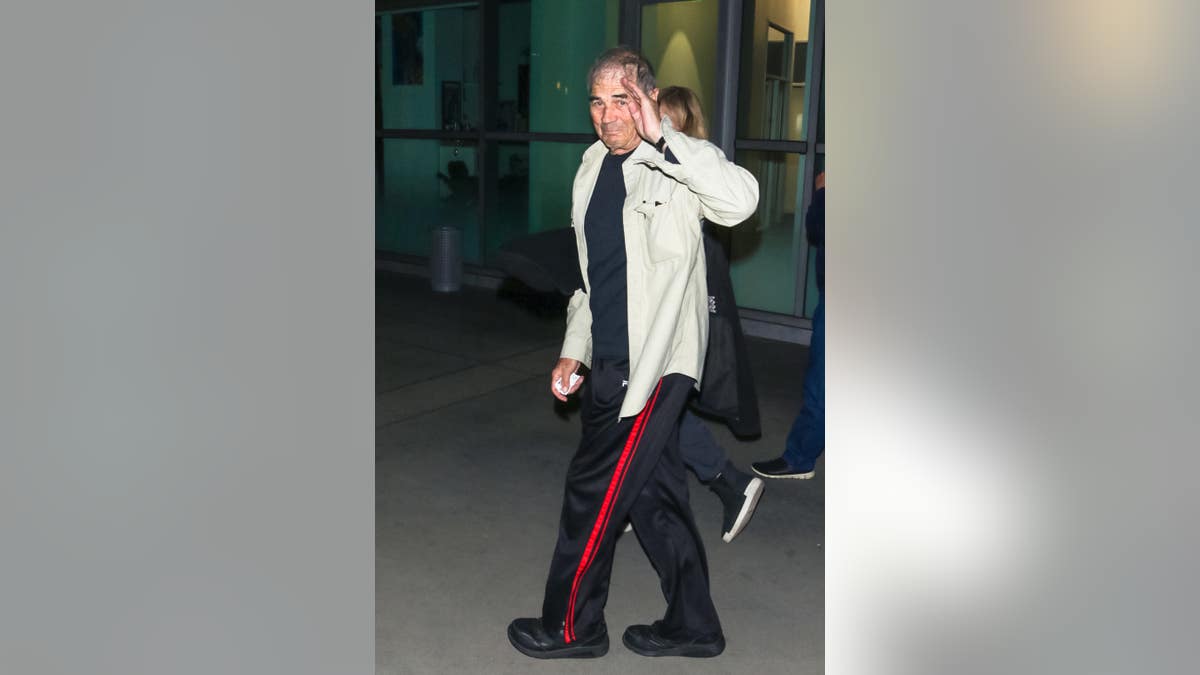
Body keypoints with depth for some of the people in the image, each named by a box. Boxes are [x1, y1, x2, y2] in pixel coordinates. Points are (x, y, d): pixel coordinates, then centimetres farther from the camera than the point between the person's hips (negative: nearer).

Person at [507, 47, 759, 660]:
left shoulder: (674, 165, -13)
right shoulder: (592, 171, 11)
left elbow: (740, 200, -36)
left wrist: (662, 136, -35)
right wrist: (573, 351, 18)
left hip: (655, 362, -8)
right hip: (612, 360, 8)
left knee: (594, 492, 2)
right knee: (653, 493, 15)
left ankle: (571, 626, 23)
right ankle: (693, 625, 30)